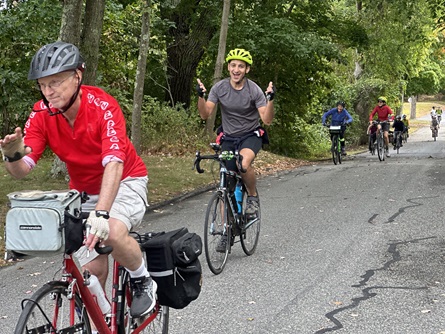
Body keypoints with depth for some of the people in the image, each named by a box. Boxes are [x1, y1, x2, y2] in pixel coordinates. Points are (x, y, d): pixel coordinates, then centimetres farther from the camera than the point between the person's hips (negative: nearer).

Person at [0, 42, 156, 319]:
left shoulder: (103, 106, -28)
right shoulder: (42, 113, -15)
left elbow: (114, 163, -40)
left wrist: (101, 213, -54)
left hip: (124, 181, -4)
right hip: (84, 190, 4)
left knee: (113, 233, -33)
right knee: (92, 270, -3)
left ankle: (143, 282, -4)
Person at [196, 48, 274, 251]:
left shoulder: (254, 90, -14)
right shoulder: (219, 88, -7)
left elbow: (267, 119, -17)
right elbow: (205, 114, -10)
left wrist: (270, 99, -32)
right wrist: (200, 96, -26)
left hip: (251, 135, -3)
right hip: (229, 138, 3)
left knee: (244, 163, -37)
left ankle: (253, 196, -7)